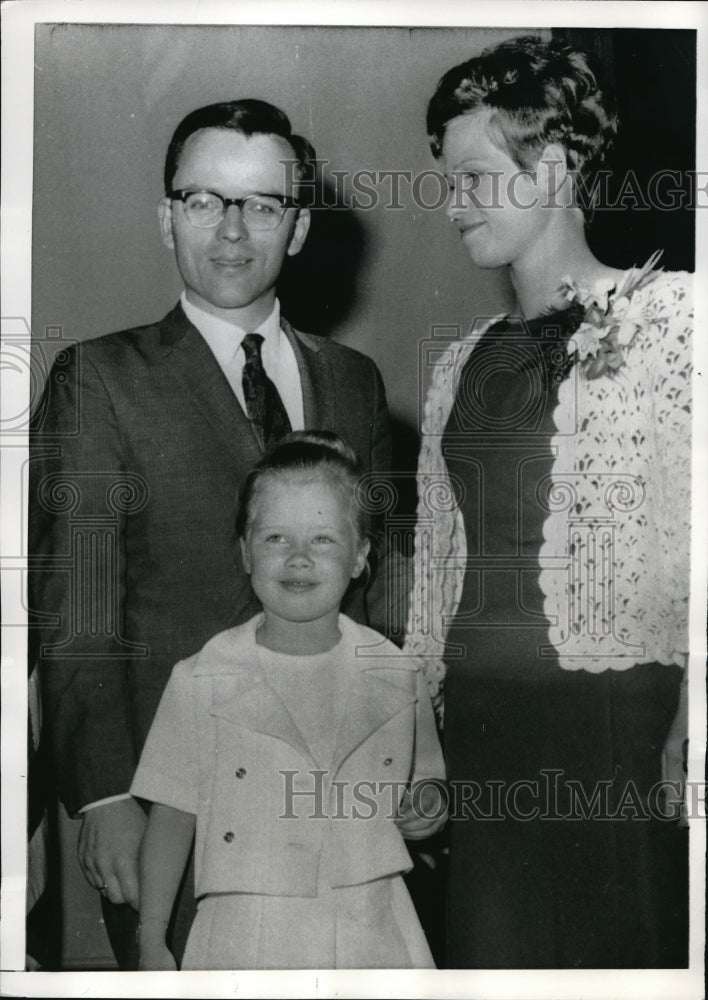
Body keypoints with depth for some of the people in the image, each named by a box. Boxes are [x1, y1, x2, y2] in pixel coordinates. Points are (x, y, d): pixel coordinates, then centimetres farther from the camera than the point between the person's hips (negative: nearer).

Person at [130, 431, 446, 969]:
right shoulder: (201, 681, -3)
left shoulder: (396, 676, 2)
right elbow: (172, 815, 3)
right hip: (245, 939, -1)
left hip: (371, 934, 2)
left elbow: (428, 785, 17)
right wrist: (152, 943, 4)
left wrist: (426, 809, -5)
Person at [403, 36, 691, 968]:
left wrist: (688, 732, -15)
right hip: (480, 715, 5)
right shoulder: (461, 363, 15)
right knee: (491, 953, 8)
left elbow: (694, 531, -9)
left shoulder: (672, 315, -3)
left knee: (625, 944, 0)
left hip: (619, 713, -5)